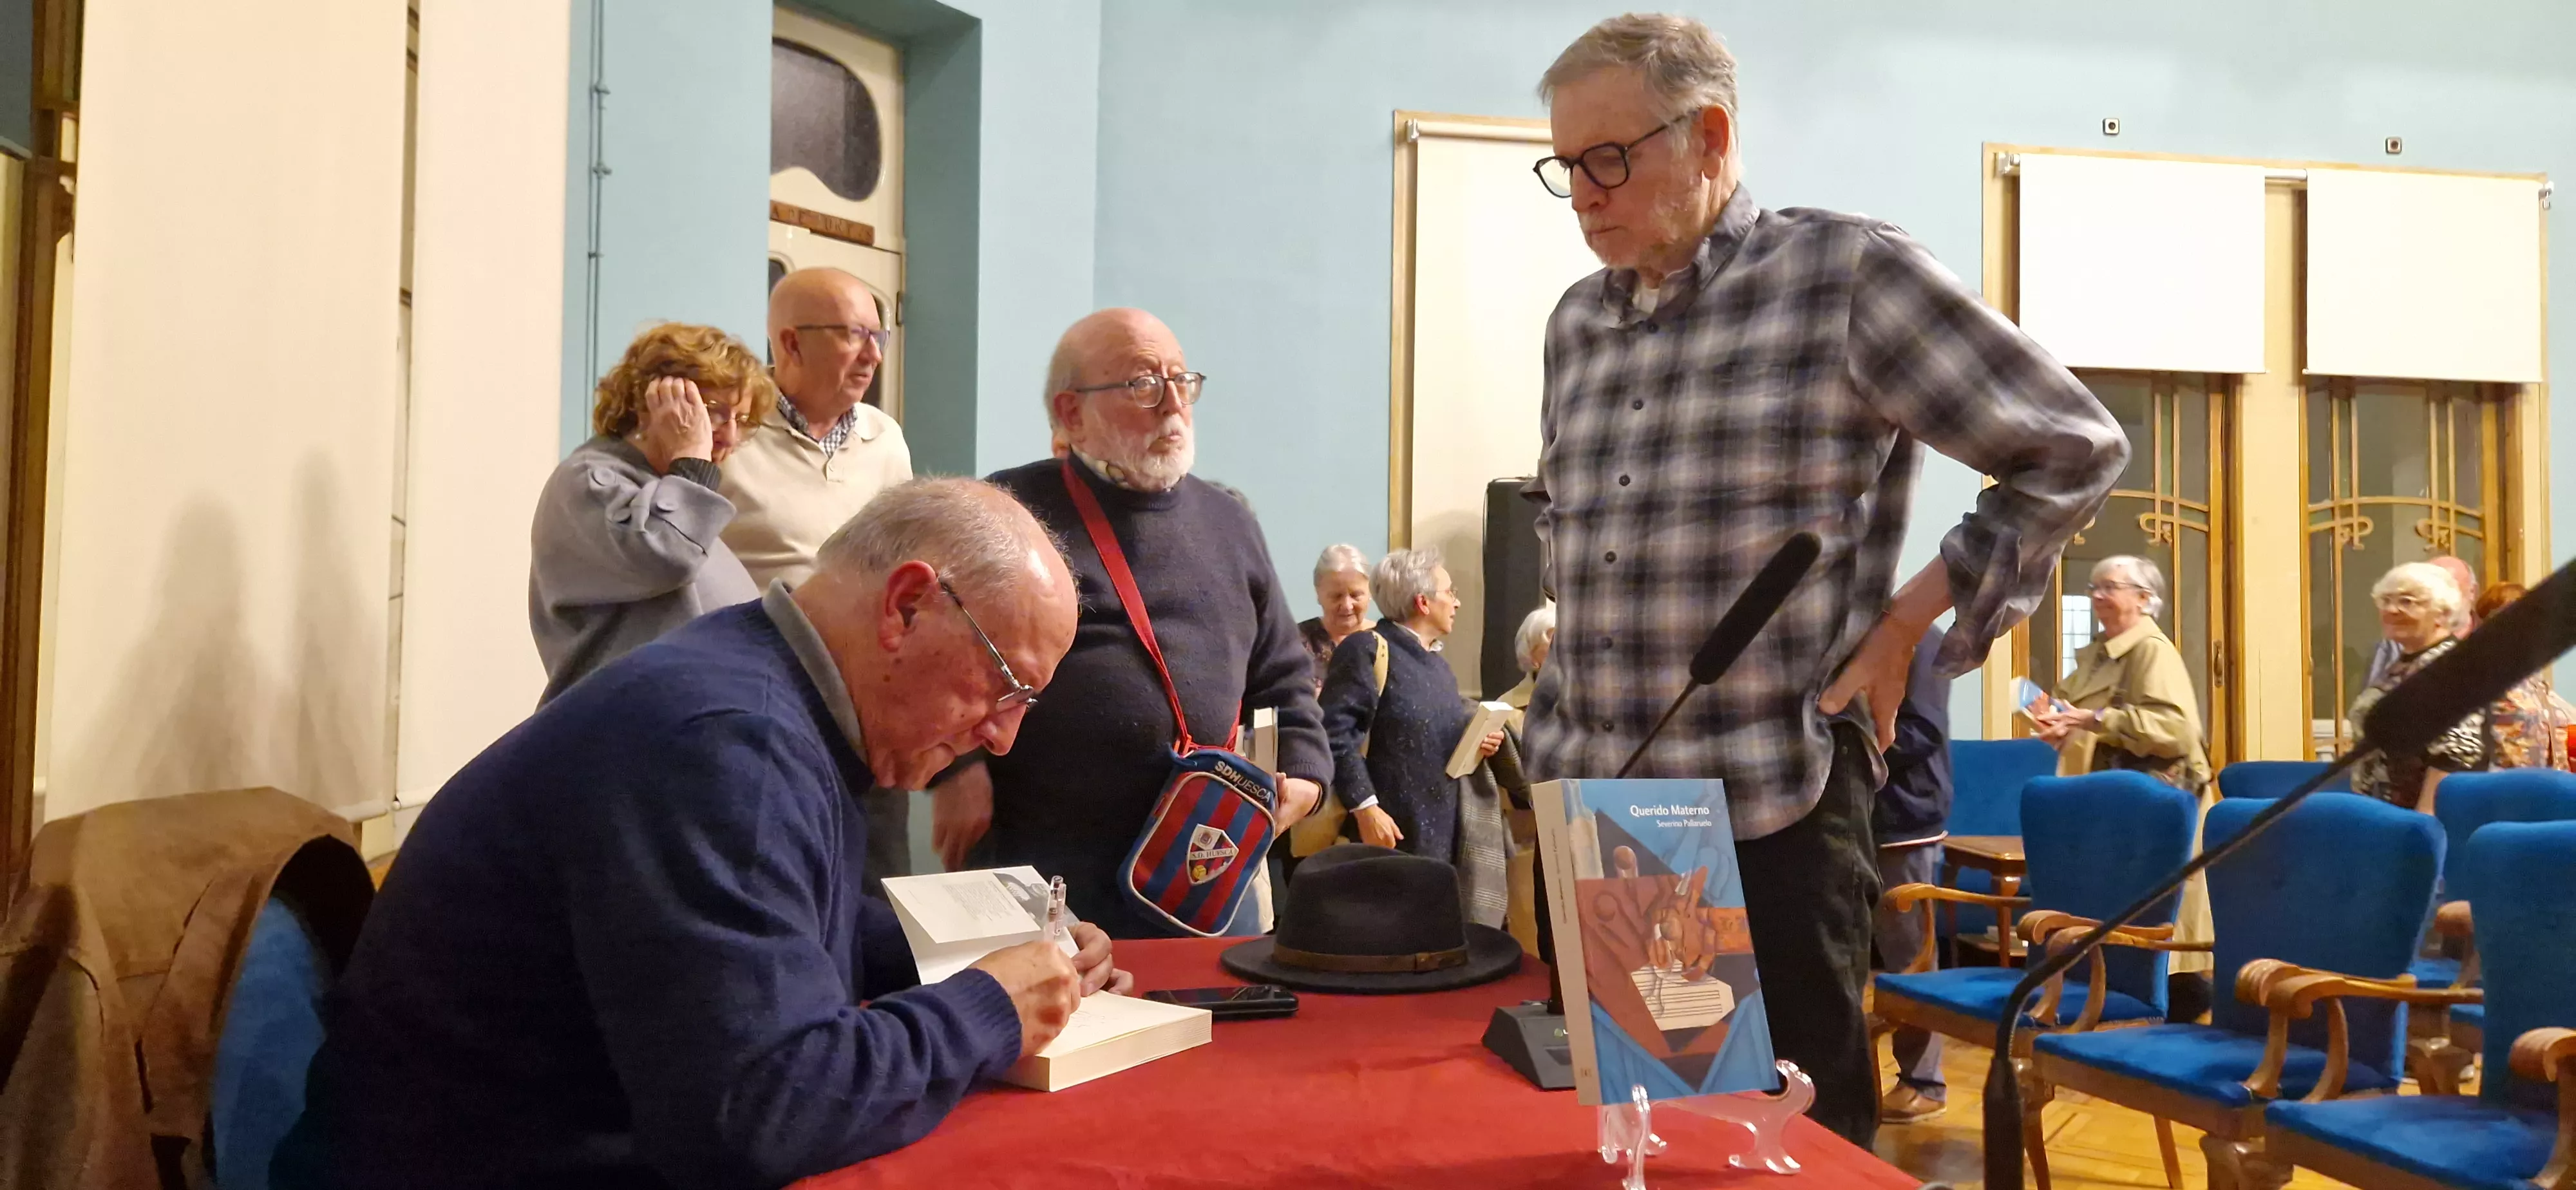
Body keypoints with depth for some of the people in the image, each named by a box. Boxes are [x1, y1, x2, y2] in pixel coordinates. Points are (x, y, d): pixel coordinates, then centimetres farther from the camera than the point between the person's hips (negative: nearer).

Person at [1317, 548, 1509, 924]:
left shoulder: (1439, 664, 20)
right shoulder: (1368, 649, -7)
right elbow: (1335, 733, -16)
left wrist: (1478, 743, 7)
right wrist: (1365, 807, -22)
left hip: (1446, 835, 8)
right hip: (1394, 833, -8)